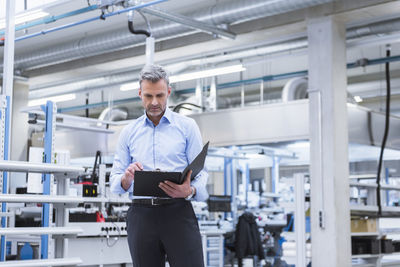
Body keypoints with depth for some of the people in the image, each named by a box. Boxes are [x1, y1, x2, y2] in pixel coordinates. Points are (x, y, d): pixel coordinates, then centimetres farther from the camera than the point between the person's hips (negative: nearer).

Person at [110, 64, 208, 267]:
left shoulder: (187, 126, 8)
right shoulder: (129, 132, 15)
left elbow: (200, 173, 3)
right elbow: (115, 181, 12)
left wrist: (190, 191, -20)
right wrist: (126, 178, -13)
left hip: (178, 212, -2)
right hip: (141, 215, 3)